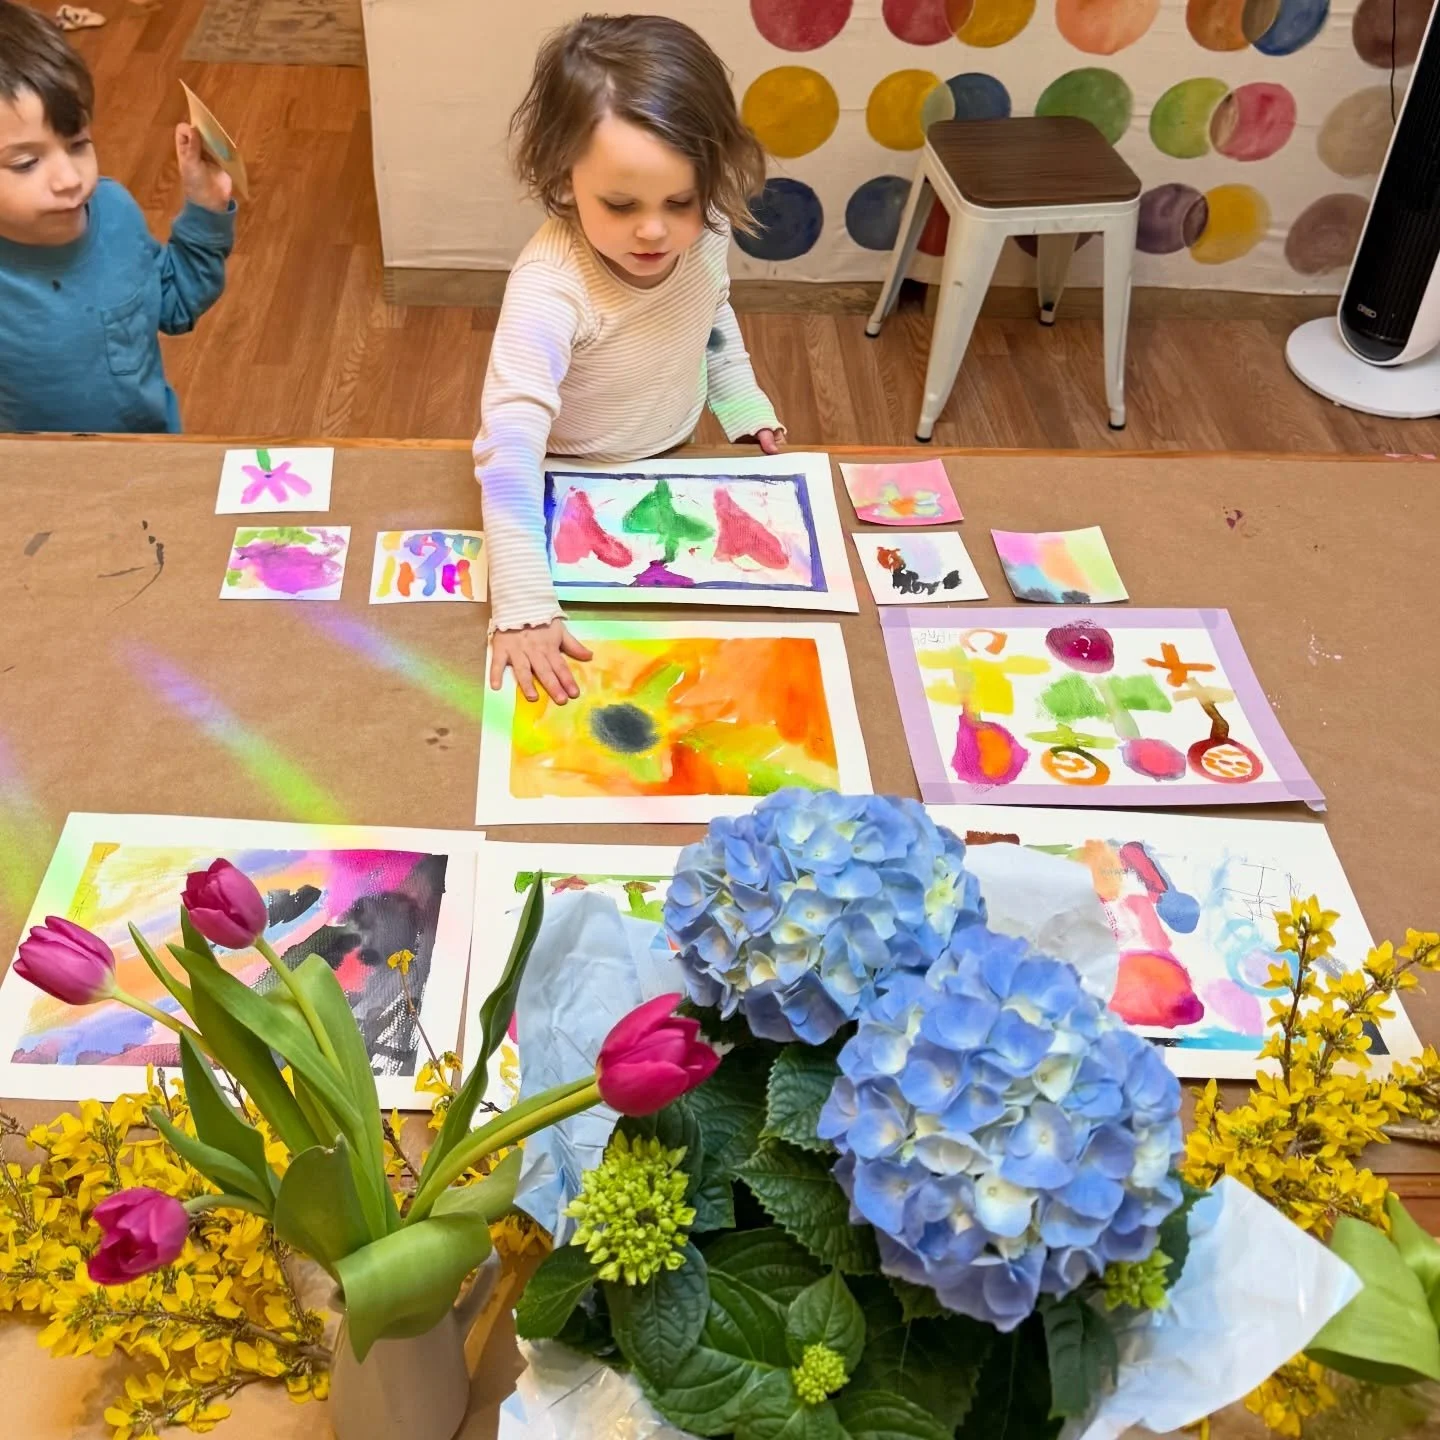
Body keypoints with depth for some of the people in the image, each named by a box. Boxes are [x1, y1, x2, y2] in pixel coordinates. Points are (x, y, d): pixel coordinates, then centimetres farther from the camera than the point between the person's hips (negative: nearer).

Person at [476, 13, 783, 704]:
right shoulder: (549, 290, -41)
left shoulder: (703, 233, -22)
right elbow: (510, 447, -46)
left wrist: (741, 401, 5)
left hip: (671, 464, 5)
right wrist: (523, 602, -51)